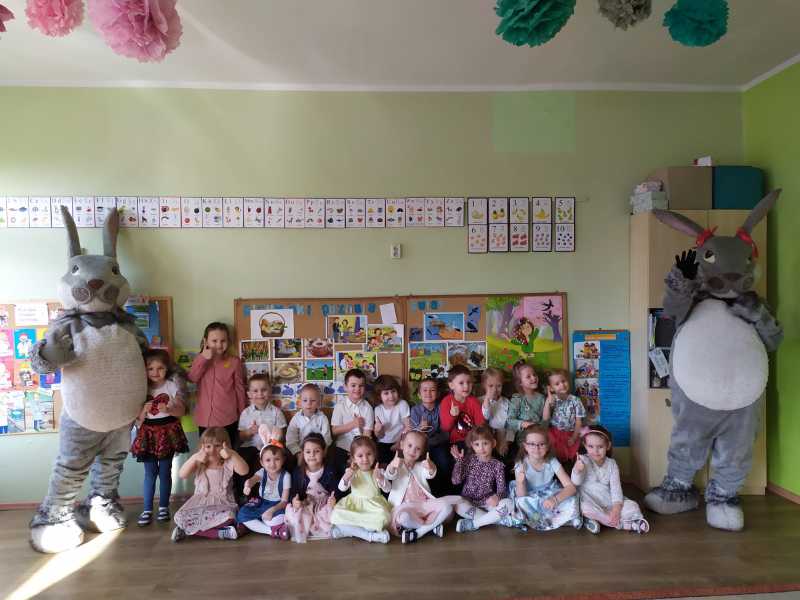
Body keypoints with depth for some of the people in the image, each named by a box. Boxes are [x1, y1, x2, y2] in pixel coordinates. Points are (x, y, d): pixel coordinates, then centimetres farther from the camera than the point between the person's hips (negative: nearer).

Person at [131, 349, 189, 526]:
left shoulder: (173, 385, -3)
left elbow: (181, 410, -7)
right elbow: (138, 420, 0)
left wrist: (168, 409, -26)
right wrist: (145, 410, -20)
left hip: (168, 432, -1)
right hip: (148, 433, 1)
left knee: (165, 471, 4)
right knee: (150, 472, 3)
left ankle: (163, 507, 15)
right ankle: (147, 509, 11)